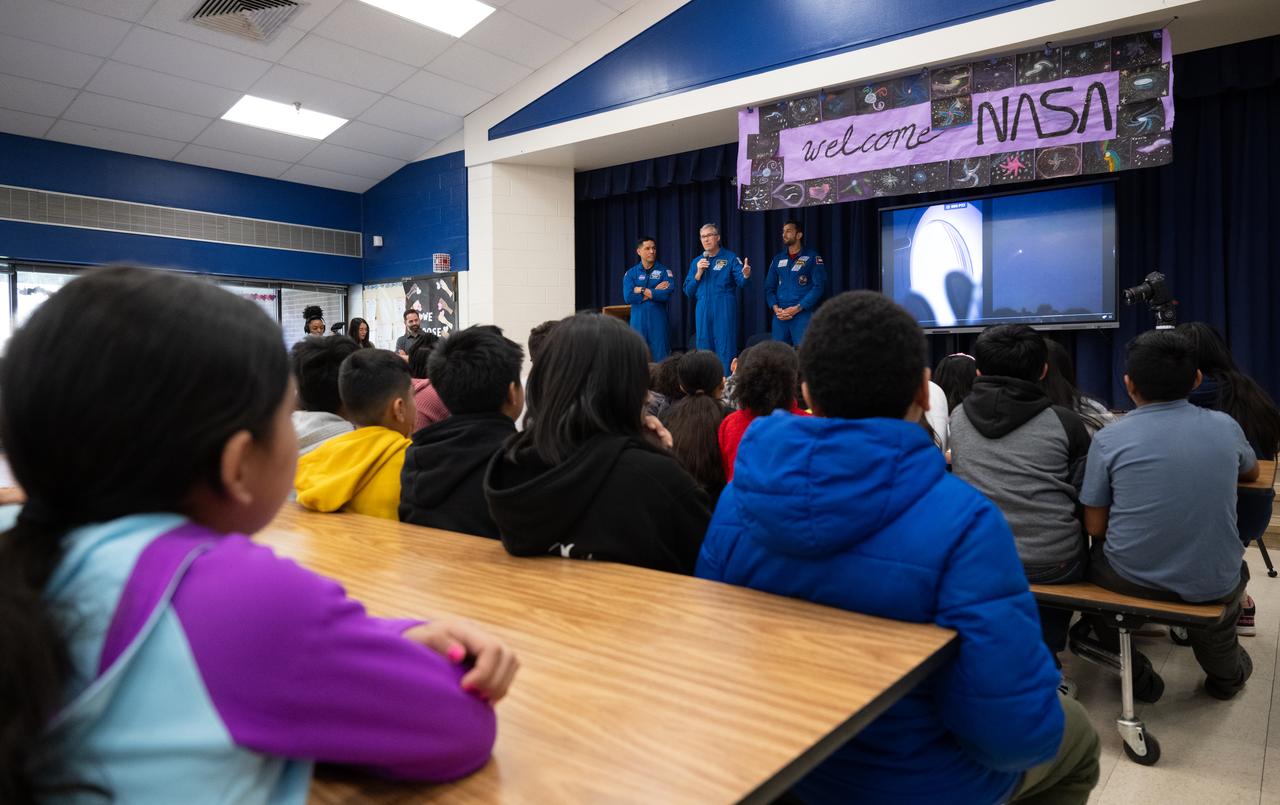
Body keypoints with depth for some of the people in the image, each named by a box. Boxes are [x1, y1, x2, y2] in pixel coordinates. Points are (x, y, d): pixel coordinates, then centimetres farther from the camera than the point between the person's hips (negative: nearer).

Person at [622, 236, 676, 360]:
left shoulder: (665, 271, 2)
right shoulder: (631, 273, 6)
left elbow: (667, 293, -14)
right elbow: (628, 297, -9)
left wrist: (642, 290, -9)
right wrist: (655, 292, -9)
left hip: (658, 320, -1)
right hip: (638, 320, 1)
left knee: (660, 357, 0)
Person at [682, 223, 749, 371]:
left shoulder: (731, 258, 1)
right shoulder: (696, 262, 14)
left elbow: (741, 281, -12)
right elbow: (688, 292, 11)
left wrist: (746, 275, -35)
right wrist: (699, 273, -4)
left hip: (724, 310, -4)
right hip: (703, 310, 4)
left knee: (725, 350, -5)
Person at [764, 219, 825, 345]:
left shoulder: (812, 257, 1)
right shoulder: (778, 259, 15)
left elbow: (819, 286, -7)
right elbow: (769, 287, 14)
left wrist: (797, 308, -13)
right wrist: (775, 308, -5)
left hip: (803, 314, -4)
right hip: (780, 316, 4)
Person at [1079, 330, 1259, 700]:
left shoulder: (1108, 439, -13)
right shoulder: (1225, 427, -4)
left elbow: (1095, 527, -6)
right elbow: (1251, 474, 20)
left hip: (1132, 578, -2)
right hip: (1212, 585, 3)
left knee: (1091, 556, 31)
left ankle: (1137, 676, 34)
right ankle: (1225, 673, 52)